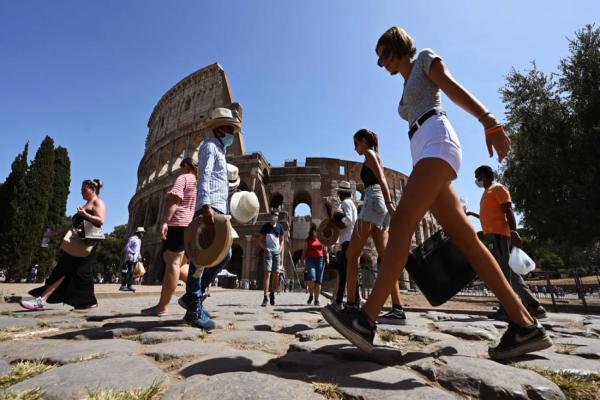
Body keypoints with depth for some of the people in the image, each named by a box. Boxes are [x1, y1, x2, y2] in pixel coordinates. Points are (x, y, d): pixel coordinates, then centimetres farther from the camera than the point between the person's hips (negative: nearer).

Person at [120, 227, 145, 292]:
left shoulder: (139, 240, 19)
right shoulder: (132, 238, -8)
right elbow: (127, 248, -13)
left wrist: (139, 257, 14)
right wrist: (133, 253, -18)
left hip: (135, 259, 9)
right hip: (130, 258, -9)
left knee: (131, 273, 9)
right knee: (128, 272, -11)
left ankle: (130, 285, 11)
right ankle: (123, 286, -8)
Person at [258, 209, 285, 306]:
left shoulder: (280, 227, 10)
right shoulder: (266, 226, 1)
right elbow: (260, 240, 3)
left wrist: (281, 250, 4)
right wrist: (265, 248, -12)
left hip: (277, 252, 4)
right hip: (268, 251, -3)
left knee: (275, 274, 5)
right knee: (267, 273, -13)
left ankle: (272, 293, 25)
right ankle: (265, 297, -15)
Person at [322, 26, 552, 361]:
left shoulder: (426, 60, 16)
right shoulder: (408, 90, 36)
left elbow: (456, 90, -4)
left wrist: (489, 121, -23)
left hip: (437, 142, -9)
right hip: (424, 153, 9)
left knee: (402, 223, -26)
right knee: (465, 239, -4)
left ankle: (366, 320, -32)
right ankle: (525, 324, -5)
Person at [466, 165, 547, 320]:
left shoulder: (497, 188, 0)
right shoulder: (488, 192, 27)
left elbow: (508, 210, -13)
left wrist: (513, 231, -23)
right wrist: (472, 214, 34)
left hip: (497, 234, -9)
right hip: (492, 234, 9)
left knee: (503, 271, -11)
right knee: (509, 272, 7)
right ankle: (533, 306, 10)